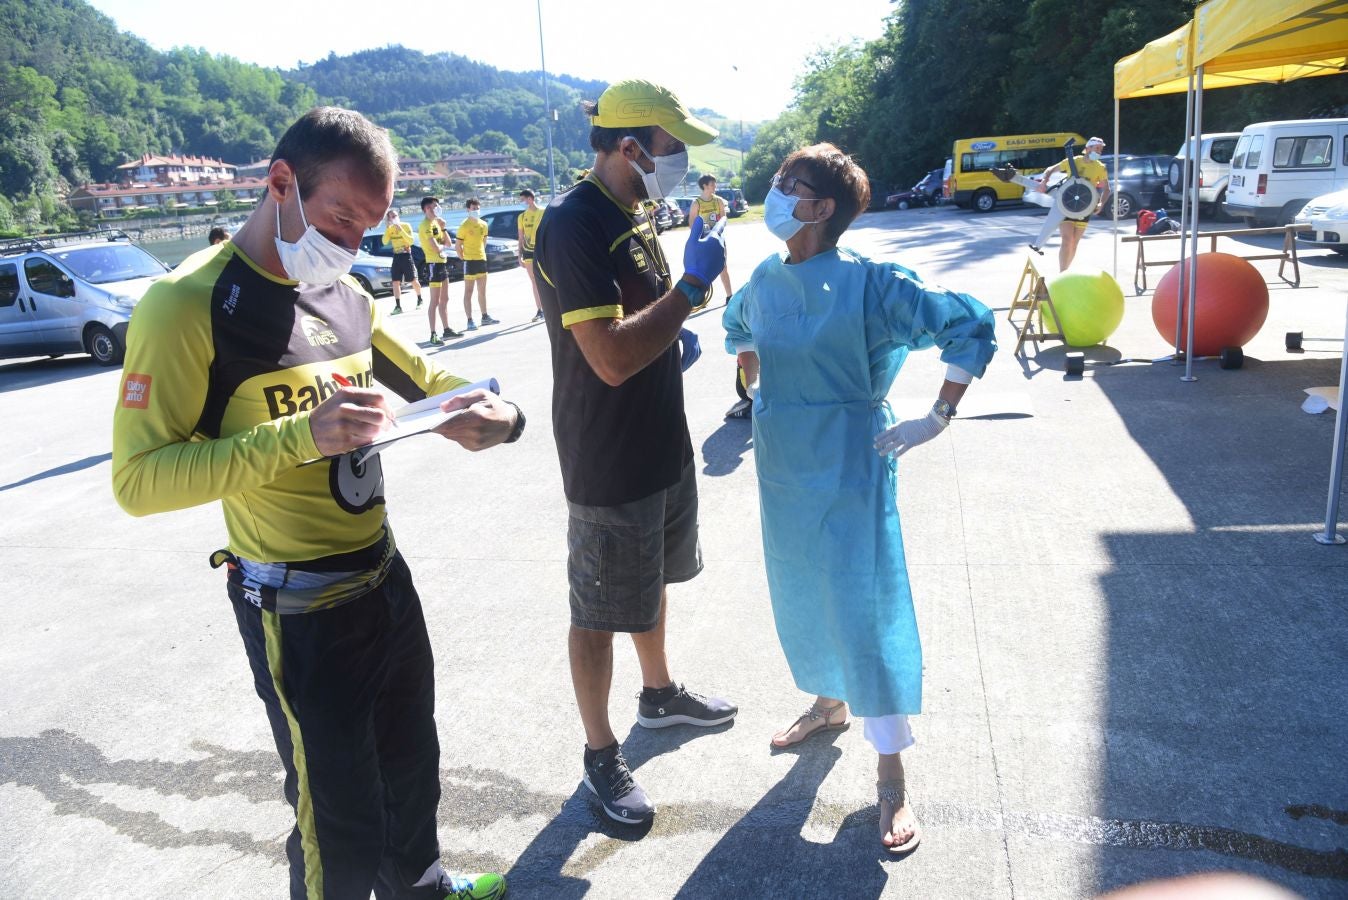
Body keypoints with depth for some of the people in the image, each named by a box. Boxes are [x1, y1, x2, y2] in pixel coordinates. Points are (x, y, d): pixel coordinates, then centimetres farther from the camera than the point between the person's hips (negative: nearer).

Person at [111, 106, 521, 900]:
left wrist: (490, 414, -7)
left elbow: (428, 379, 16)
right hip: (299, 610, -7)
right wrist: (300, 435, -32)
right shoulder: (190, 305, -17)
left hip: (385, 575, 8)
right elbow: (138, 480, -22)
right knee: (340, 815, 7)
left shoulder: (347, 295, 5)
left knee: (412, 764, 26)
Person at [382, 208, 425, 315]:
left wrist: (400, 229, -23)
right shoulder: (390, 229, 4)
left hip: (406, 256, -4)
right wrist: (387, 229, -15)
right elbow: (385, 242, -6)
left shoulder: (406, 226, -6)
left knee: (413, 280, 3)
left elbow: (411, 241, -17)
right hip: (396, 257, 4)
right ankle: (398, 306, 0)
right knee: (396, 282, -2)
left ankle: (419, 300, 26)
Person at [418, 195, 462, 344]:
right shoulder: (426, 225, -15)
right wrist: (442, 245, -2)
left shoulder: (436, 223, 14)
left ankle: (447, 330, 25)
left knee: (444, 300, 16)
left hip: (442, 263, 10)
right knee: (435, 302, -9)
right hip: (434, 264, -10)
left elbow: (448, 243, 13)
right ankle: (433, 335, -7)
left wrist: (443, 228, 3)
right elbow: (436, 247, -24)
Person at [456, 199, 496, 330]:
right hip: (470, 261, -7)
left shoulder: (483, 225, 7)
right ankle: (470, 321, -3)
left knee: (482, 291, 15)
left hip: (482, 259, 7)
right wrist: (464, 258, -9)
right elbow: (458, 245, -9)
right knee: (468, 292, -3)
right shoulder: (464, 226, -12)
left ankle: (485, 317, 25)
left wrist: (480, 253, 13)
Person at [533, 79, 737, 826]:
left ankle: (659, 694, 48)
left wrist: (676, 339, 3)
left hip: (662, 443, 10)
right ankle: (601, 755, 24)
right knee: (600, 613, 6)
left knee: (653, 579, 26)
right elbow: (611, 357, -30)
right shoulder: (573, 224, -22)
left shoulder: (631, 215, 8)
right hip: (608, 463, -9)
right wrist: (693, 284, -23)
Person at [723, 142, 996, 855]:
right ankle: (829, 702, 44)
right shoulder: (765, 277, 2)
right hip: (781, 465, 7)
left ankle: (891, 778, 12)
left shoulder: (867, 282, -17)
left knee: (864, 604, -2)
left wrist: (939, 418, -16)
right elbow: (737, 327, 26)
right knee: (799, 593, 18)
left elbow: (971, 326, -17)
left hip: (847, 463, -6)